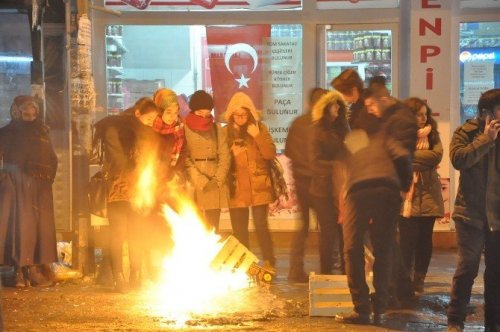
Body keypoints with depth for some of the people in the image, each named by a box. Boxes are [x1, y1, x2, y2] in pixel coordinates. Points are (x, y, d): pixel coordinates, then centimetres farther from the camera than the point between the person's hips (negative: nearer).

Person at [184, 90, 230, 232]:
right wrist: (201, 182, -12)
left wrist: (217, 181, -7)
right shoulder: (185, 129, 1)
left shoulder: (217, 129, 12)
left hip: (214, 187, 3)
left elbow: (225, 156, 6)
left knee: (212, 229, 4)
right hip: (193, 187, -3)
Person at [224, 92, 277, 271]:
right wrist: (232, 153, -11)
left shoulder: (260, 128, 3)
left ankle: (269, 263, 2)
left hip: (258, 187, -1)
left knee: (261, 225, -7)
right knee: (239, 230, 4)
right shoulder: (226, 132, 5)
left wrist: (257, 136, -16)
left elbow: (271, 154, -6)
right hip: (237, 189, 1)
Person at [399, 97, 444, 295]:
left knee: (425, 238, 4)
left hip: (429, 193, 3)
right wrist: (425, 157, -9)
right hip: (408, 193, -3)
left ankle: (419, 280, 13)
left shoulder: (432, 134, 11)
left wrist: (412, 154, -10)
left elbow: (438, 155, -6)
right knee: (409, 238, -5)